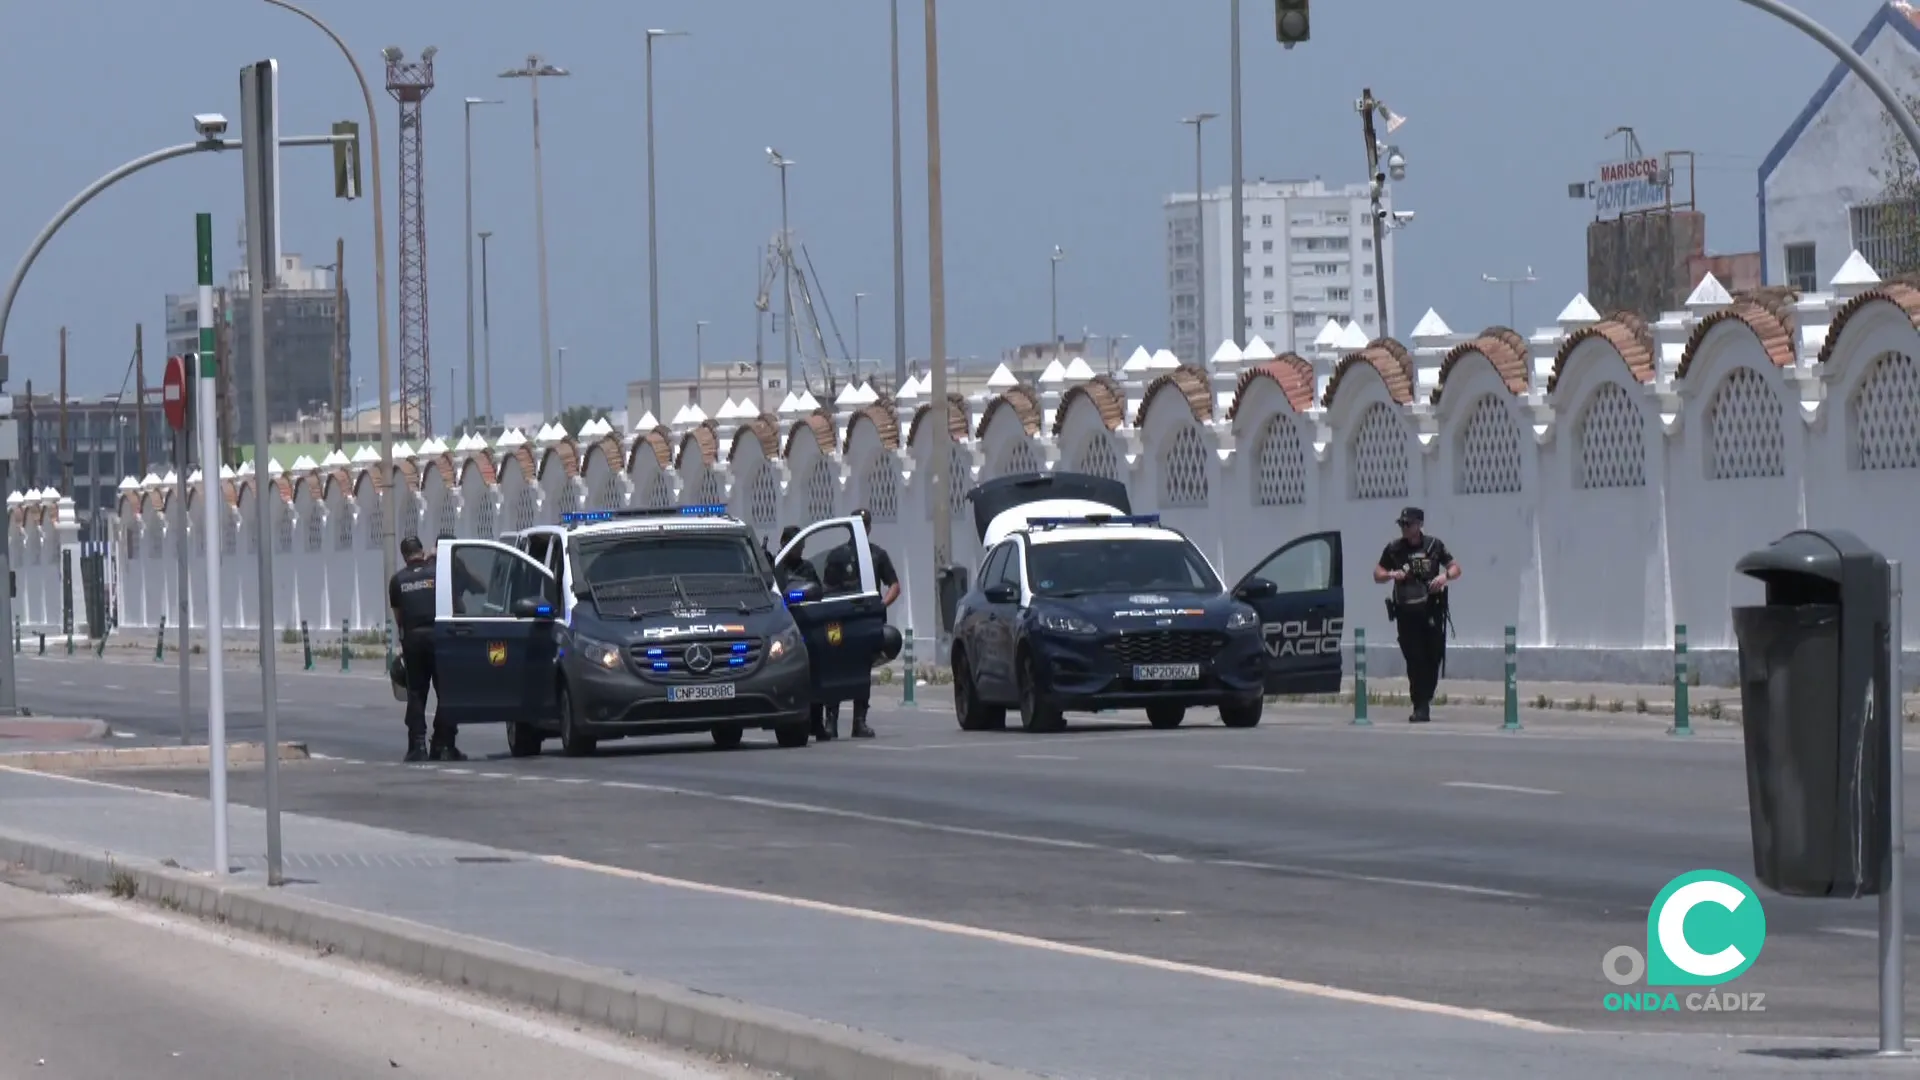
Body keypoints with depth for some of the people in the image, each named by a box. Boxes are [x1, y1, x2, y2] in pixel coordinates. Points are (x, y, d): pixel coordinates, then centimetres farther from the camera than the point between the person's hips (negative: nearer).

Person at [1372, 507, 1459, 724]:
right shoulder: (1394, 549, 7)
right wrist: (1391, 574, -10)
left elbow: (1455, 568, 9)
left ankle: (1425, 700, 18)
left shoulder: (1434, 546, 5)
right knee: (1414, 660, -5)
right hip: (1406, 612, 0)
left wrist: (1445, 576, -13)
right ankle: (1420, 707, -3)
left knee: (1433, 657, 0)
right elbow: (1377, 574, 12)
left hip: (1431, 610, 0)